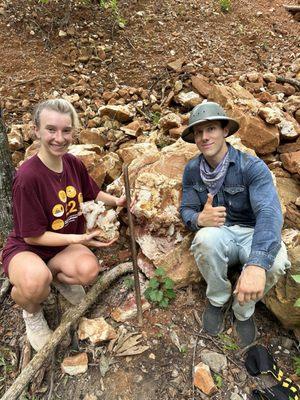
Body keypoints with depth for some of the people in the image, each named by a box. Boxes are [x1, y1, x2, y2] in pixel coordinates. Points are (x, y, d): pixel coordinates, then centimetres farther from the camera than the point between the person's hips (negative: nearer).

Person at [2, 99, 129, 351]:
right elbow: (32, 236, -21)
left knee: (89, 269, -27)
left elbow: (92, 193, 11)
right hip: (25, 248, -4)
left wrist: (116, 201, -7)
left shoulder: (73, 163, -8)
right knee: (34, 284, -37)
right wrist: (78, 239, -26)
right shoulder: (27, 177, -27)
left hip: (65, 244, 5)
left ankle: (58, 277, 10)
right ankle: (32, 311, 3)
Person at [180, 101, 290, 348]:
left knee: (275, 261, -34)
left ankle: (243, 310, 0)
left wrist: (256, 263, -50)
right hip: (218, 233, 2)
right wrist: (199, 219, -30)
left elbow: (269, 213, -32)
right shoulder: (192, 170, -5)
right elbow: (186, 210, -1)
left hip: (252, 234, -1)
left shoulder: (252, 166, -19)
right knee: (206, 239, -35)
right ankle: (218, 300, -3)